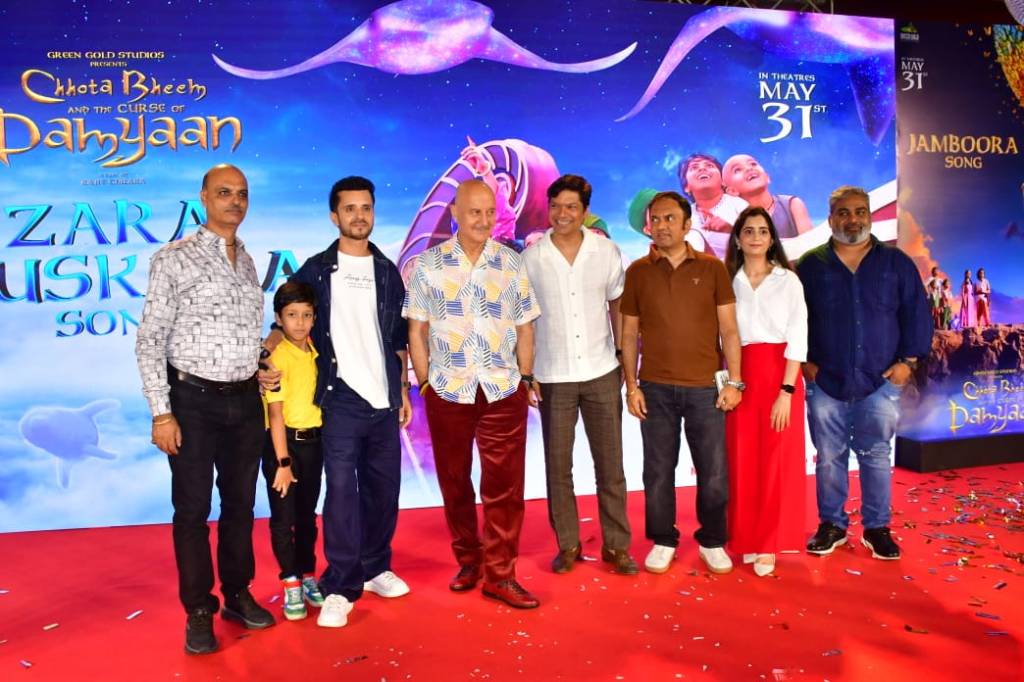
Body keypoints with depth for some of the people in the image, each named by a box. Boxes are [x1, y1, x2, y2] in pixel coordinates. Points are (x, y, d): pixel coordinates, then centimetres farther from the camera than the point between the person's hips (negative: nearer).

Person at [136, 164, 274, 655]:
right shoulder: (173, 259, -7)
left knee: (241, 504, 13)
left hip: (246, 400, 5)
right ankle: (199, 612, 20)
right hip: (194, 399, -5)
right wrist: (161, 412, -13)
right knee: (192, 508, 5)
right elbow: (150, 340, -9)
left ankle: (238, 595, 29)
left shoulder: (249, 262, 10)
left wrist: (261, 369, 4)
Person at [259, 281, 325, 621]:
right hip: (283, 441, -5)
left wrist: (324, 441, 5)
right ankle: (291, 585, 15)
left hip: (313, 441, 5)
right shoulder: (277, 357, -13)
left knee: (307, 515, 15)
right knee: (283, 517, 4)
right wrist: (283, 462, -16)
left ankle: (308, 577, 28)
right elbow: (275, 414, -15)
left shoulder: (316, 353, 4)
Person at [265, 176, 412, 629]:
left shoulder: (388, 271, 11)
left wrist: (403, 390, 12)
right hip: (341, 400, -3)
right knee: (342, 491, -6)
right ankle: (339, 588, 3)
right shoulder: (316, 270, 2)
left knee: (383, 489, 9)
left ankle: (375, 569, 26)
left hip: (384, 402, 4)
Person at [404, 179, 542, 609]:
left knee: (504, 486, 3)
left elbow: (524, 326, 8)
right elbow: (417, 330, 2)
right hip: (447, 393, 0)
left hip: (504, 392, 0)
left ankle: (500, 574, 15)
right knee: (455, 482, 12)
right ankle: (468, 561, 30)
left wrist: (526, 378, 4)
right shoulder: (428, 264, 1)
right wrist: (425, 382, -2)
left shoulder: (512, 263, 5)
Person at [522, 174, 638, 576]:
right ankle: (567, 545, 21)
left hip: (601, 373, 1)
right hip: (553, 377, 0)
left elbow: (617, 306, 7)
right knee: (558, 465, 7)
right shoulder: (531, 258, -3)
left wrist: (624, 359, 3)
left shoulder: (607, 252, 0)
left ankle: (616, 545, 19)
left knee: (610, 463, 6)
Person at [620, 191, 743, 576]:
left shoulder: (712, 269, 2)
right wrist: (631, 386, 0)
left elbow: (729, 329, 3)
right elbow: (629, 334, 6)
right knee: (658, 471, 8)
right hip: (655, 389, 1)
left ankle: (712, 542, 25)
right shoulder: (637, 272, 4)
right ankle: (662, 542, 25)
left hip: (705, 388, 0)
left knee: (714, 472, 6)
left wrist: (734, 381, -3)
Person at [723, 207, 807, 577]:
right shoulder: (728, 281, 7)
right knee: (742, 461, 4)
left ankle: (769, 545, 13)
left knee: (777, 462, 1)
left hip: (780, 377, -1)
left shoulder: (788, 281, 2)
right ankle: (747, 540, 19)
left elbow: (797, 339, -4)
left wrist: (786, 391, -12)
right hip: (741, 378, 2)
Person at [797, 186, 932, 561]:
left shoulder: (896, 263, 5)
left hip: (880, 382, 0)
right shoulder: (810, 265, 3)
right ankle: (832, 524, 21)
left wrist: (908, 360, -1)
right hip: (825, 382, 0)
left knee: (875, 457, 7)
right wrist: (803, 361, -1)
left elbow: (916, 315, 6)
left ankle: (877, 528, 21)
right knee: (829, 457, 7)